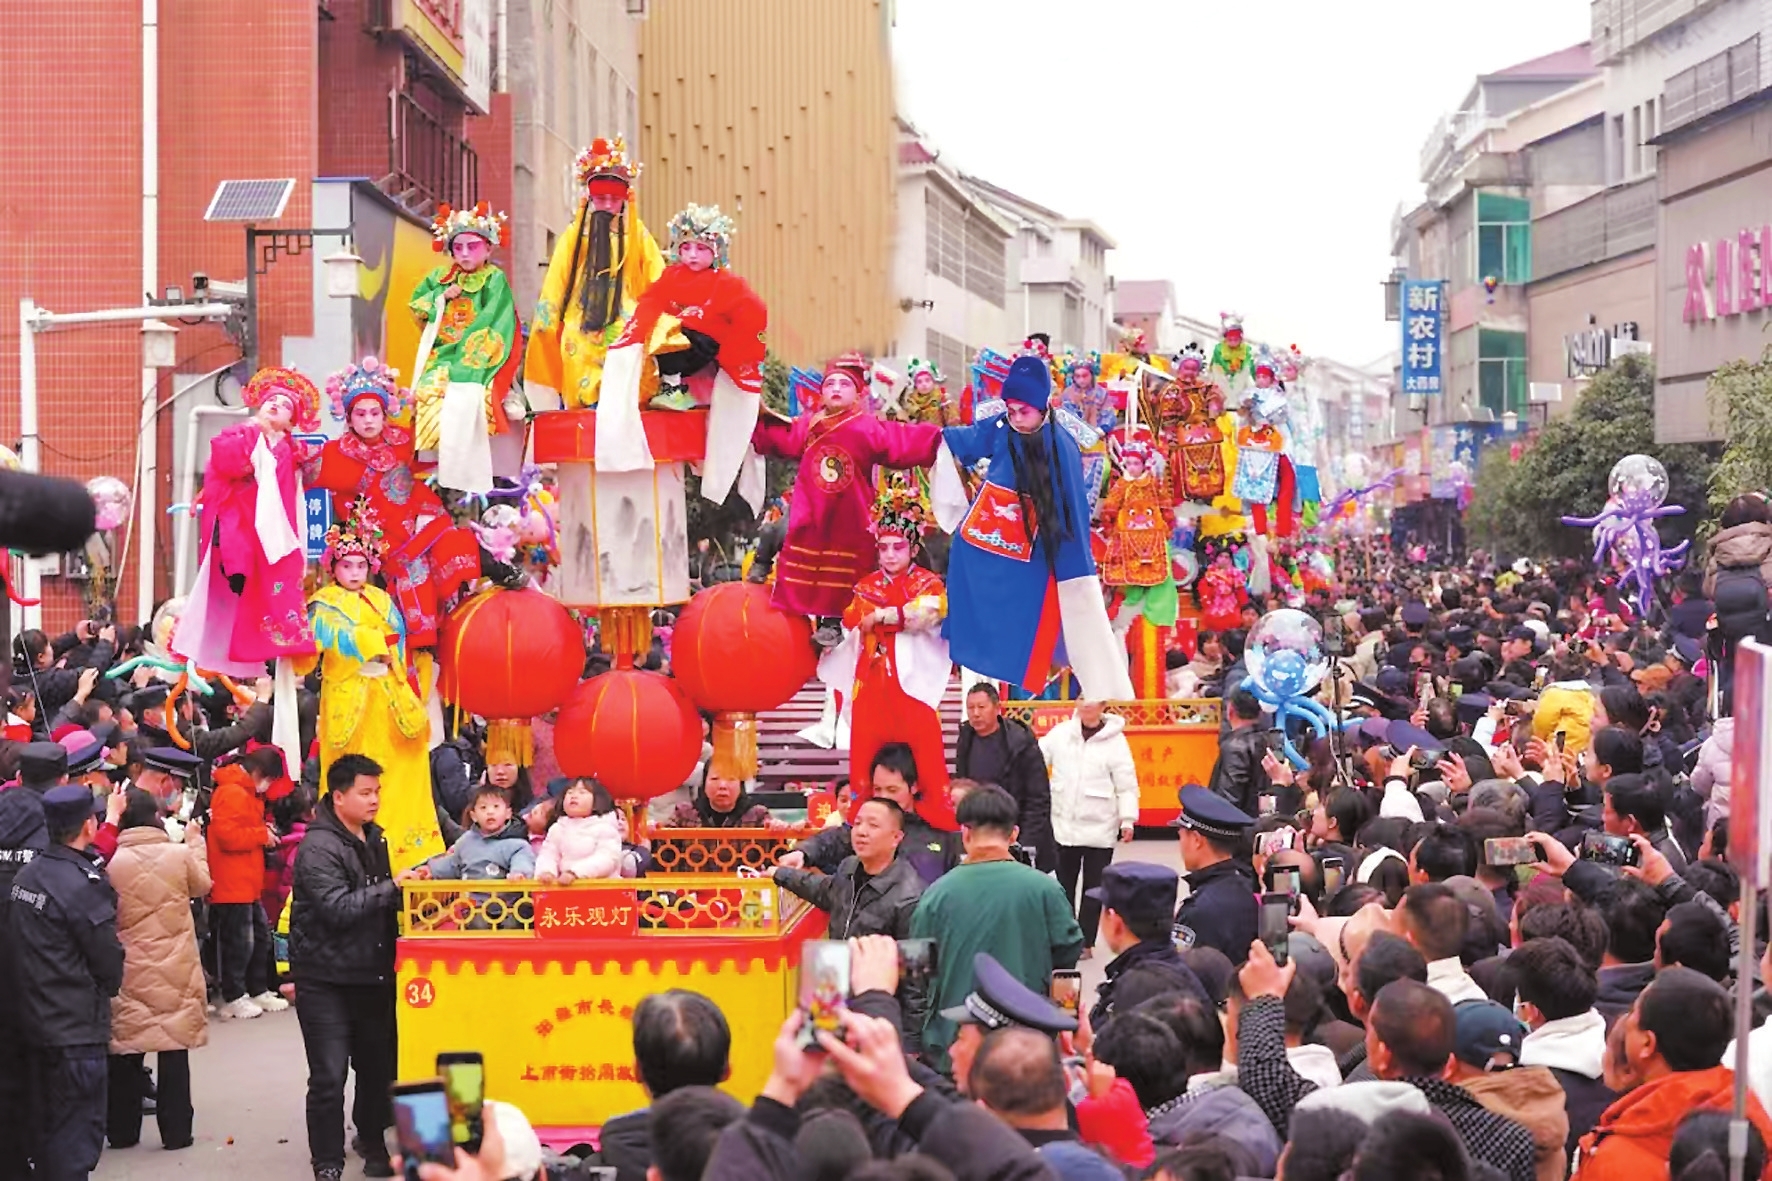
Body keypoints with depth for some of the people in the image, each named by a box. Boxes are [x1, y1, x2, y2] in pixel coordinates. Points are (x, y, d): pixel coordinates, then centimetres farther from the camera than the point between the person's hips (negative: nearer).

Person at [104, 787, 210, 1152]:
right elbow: (202, 884, 12)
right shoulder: (179, 855, -9)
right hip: (175, 969, 0)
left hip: (129, 970, 0)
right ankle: (176, 1131, 8)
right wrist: (195, 842, 25)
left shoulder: (112, 862, -11)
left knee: (126, 1055, 10)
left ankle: (122, 1131, 15)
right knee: (174, 1051, 7)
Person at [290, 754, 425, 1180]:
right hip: (326, 980, -7)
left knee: (377, 1066, 14)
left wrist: (408, 884, 9)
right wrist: (391, 886, -24)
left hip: (372, 975, 7)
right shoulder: (318, 849, -15)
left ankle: (372, 1143, 34)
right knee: (328, 1078, -6)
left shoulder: (374, 840, 12)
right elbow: (339, 908, -26)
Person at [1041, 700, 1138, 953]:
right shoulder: (1061, 732, 0)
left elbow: (1126, 784, -6)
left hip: (1100, 829, -3)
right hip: (1064, 825, 3)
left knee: (1093, 887, 6)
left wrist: (1127, 820, -11)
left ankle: (1085, 942, 15)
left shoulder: (1115, 740, -7)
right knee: (1064, 885, 13)